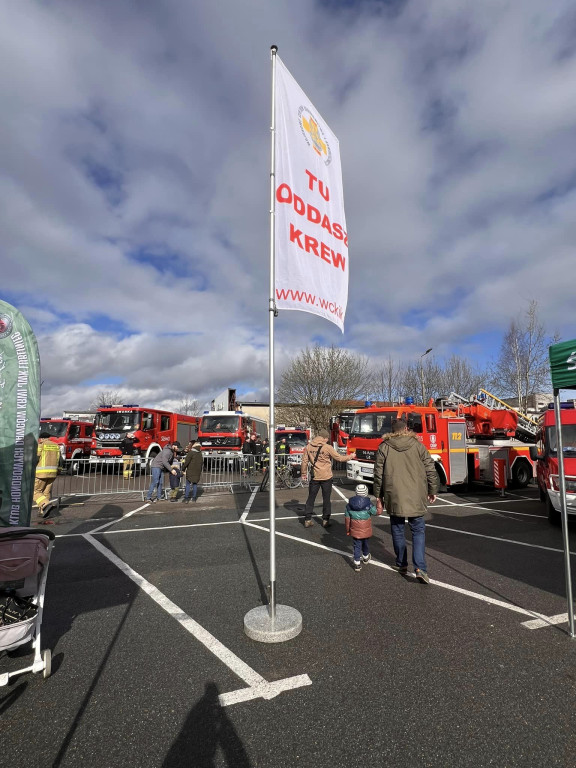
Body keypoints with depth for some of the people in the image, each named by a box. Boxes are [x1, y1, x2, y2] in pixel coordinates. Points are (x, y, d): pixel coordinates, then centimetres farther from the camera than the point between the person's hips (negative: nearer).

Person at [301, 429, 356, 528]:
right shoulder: (327, 447, -13)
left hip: (314, 477, 3)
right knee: (326, 499, 10)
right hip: (326, 477, -3)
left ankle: (307, 520, 14)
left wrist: (304, 474, 13)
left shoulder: (308, 446, -3)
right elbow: (339, 458, -4)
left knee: (311, 498, 12)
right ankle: (325, 520, 16)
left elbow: (305, 461, 1)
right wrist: (350, 457, 11)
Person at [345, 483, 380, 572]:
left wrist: (347, 530, 9)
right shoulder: (368, 505, -15)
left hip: (355, 531, 1)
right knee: (366, 544, 23)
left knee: (357, 546, 10)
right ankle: (365, 557, 45)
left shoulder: (349, 505, -7)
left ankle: (357, 564, 9)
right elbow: (378, 512, -5)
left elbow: (347, 519, -1)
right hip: (366, 531, -1)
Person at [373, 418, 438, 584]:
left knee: (398, 531, 14)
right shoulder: (417, 445, 1)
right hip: (415, 497, 0)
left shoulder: (384, 447, 0)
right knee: (418, 531, 9)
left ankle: (402, 565, 25)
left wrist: (378, 497, 7)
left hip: (394, 496, 0)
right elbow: (430, 470, 2)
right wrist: (432, 491, 13)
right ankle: (420, 568, -2)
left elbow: (378, 474, 0)